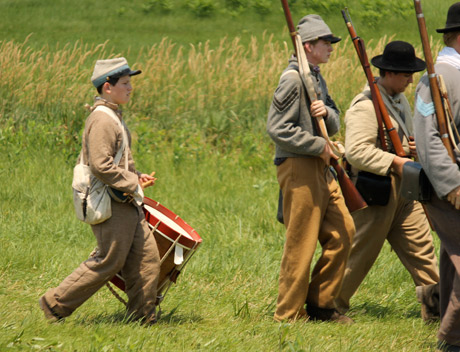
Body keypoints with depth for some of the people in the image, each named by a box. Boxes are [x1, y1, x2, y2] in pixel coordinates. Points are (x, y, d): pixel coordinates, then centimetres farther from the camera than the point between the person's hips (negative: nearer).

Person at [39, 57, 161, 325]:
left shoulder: (113, 117, 16)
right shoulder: (102, 120, -17)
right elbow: (101, 165, -25)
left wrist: (134, 177, 15)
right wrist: (131, 185, -17)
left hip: (127, 204, 10)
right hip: (111, 205, -10)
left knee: (147, 256, 6)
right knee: (109, 262, -5)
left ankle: (143, 316, 11)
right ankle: (56, 303, 5)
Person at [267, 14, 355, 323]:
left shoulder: (318, 79, 16)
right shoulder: (293, 80, -13)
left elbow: (335, 125, 19)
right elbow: (277, 128, -19)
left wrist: (327, 112, -4)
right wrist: (319, 145, -15)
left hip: (320, 168, 9)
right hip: (298, 167, -9)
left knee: (343, 232, 8)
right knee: (301, 243, -5)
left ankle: (321, 304, 16)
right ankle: (289, 313, 3)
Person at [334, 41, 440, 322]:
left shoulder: (400, 100, 14)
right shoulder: (366, 106, -18)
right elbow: (356, 151, -27)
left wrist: (413, 147, 6)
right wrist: (395, 161, -26)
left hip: (402, 188, 9)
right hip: (376, 189, -9)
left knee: (421, 244, 4)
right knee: (361, 253, 1)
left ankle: (436, 306, 5)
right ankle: (332, 304, 15)